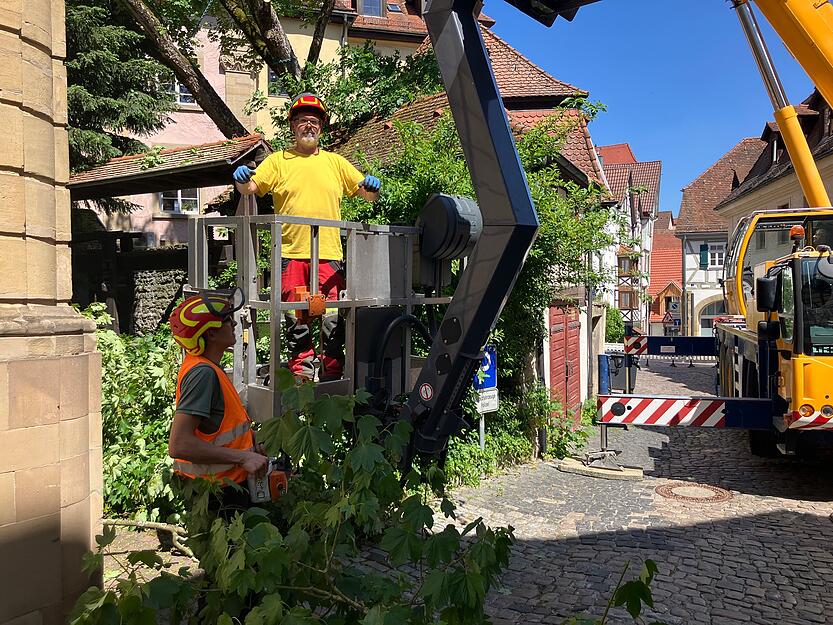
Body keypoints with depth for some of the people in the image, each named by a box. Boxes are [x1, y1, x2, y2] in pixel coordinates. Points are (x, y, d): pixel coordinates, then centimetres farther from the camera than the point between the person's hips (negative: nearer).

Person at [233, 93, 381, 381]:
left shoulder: (335, 161, 16)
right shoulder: (278, 160, 12)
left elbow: (367, 194, 16)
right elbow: (250, 188, 4)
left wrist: (371, 187, -6)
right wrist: (242, 179, -18)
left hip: (329, 254, 1)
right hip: (291, 253, 0)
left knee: (333, 319, -2)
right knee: (295, 318, 4)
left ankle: (333, 373, 10)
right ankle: (301, 372, 16)